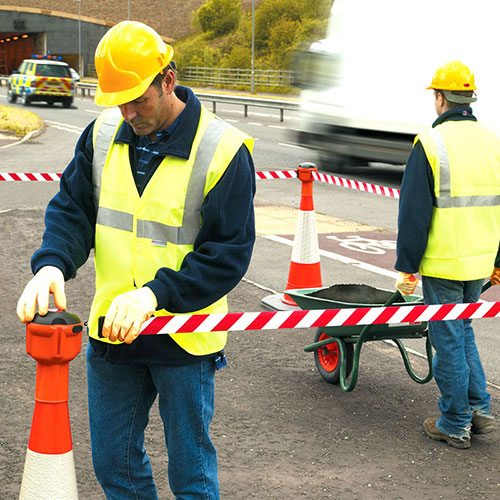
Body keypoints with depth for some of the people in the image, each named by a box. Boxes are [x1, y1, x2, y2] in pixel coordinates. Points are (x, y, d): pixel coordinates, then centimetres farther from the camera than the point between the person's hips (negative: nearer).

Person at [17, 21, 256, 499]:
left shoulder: (222, 150, -15)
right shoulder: (104, 134, 1)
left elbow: (228, 253, -16)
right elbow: (71, 208, 4)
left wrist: (155, 294, -26)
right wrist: (51, 264, -16)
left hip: (184, 338, -4)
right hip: (110, 331, 5)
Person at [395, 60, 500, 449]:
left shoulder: (431, 143, -12)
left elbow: (414, 213, -12)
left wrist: (406, 267, -6)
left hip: (443, 263, -6)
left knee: (449, 341, 3)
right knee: (463, 333, 22)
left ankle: (455, 425, 12)